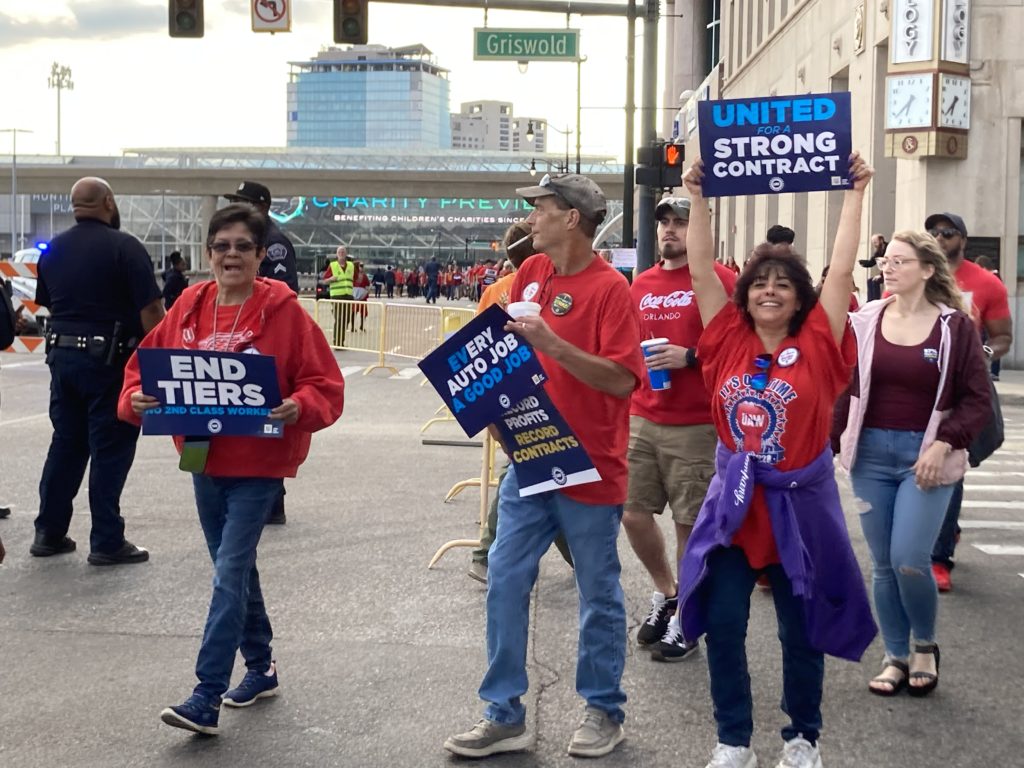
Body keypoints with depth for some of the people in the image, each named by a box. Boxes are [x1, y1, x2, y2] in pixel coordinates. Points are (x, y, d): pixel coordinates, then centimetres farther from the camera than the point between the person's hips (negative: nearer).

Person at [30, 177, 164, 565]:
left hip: (62, 355, 7)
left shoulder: (53, 250, 10)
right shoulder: (124, 247, -11)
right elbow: (150, 310, -16)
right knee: (110, 448, 0)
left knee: (66, 442, 15)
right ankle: (107, 542, 3)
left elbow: (48, 303, 18)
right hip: (110, 358, -6)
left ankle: (49, 532, 20)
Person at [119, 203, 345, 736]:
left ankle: (207, 699, -4)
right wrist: (137, 399, -14)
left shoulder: (284, 312, -10)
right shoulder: (189, 307, 3)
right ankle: (261, 668, 35)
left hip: (259, 465, -5)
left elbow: (325, 386, -12)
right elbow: (148, 363, 6)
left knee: (229, 574, -9)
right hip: (203, 461, 6)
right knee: (236, 569, 18)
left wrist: (299, 409, -31)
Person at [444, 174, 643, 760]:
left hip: (591, 467, -6)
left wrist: (552, 343, -27)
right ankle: (505, 715, 16)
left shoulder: (610, 288, -13)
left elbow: (622, 380, -20)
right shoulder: (531, 273, 7)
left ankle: (605, 712, 24)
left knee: (599, 594, 8)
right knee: (505, 582, 6)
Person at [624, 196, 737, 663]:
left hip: (695, 425, -5)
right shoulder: (641, 284, 12)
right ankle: (665, 592, 31)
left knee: (690, 523, 3)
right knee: (632, 512, 7)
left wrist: (690, 357, -18)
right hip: (640, 420, 6)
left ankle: (684, 619, 18)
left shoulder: (719, 280, -6)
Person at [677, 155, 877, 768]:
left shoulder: (817, 345, -6)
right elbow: (701, 267, -2)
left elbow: (843, 268, -9)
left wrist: (855, 193, -9)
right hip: (733, 499, 2)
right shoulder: (729, 339, -1)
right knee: (722, 625, 2)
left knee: (802, 629, 10)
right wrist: (698, 196, -5)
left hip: (800, 502, -1)